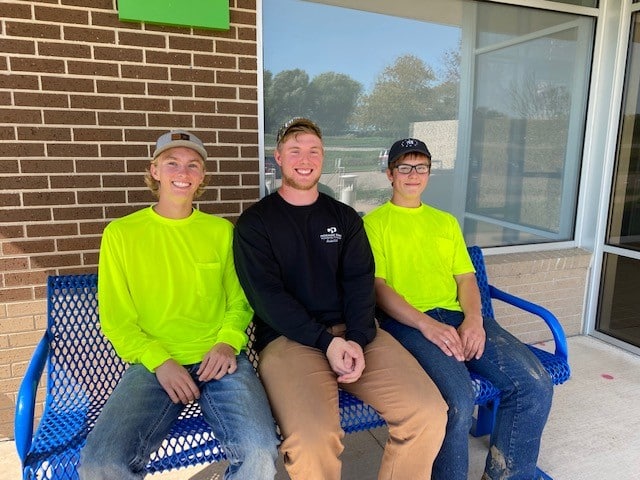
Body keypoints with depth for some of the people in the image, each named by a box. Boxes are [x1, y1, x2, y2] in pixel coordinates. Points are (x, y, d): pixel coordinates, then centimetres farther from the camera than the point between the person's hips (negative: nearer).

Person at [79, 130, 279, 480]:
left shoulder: (221, 230, 11)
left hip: (218, 359, 1)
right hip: (152, 363, 0)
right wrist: (159, 361, -10)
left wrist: (228, 342, -8)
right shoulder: (121, 233, 7)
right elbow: (116, 320, 5)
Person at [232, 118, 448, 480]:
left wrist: (357, 340, -12)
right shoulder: (254, 222, 6)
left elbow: (360, 282, 6)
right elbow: (266, 296, -5)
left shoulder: (345, 217, 17)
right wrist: (327, 341, -14)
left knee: (429, 412, -16)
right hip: (288, 338, -3)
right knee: (312, 439, -30)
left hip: (355, 333, 4)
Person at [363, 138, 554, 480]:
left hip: (458, 315, 6)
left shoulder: (446, 221, 25)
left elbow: (466, 277, 16)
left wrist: (474, 319, -5)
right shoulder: (374, 222, 7)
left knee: (535, 384, -13)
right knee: (458, 399, -30)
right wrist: (426, 324, -17)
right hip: (407, 321, -5)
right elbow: (377, 286, -4)